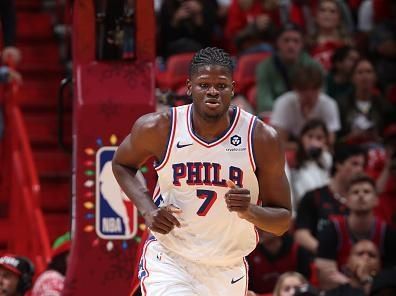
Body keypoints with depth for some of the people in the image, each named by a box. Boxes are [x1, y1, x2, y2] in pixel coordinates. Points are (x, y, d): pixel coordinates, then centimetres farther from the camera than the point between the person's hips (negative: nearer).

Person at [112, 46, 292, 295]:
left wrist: (248, 211, -28)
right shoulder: (159, 128, -12)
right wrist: (147, 209, -8)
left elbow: (283, 221, -5)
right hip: (168, 260, -2)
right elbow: (122, 164, 10)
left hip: (227, 272, 2)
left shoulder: (262, 139, -12)